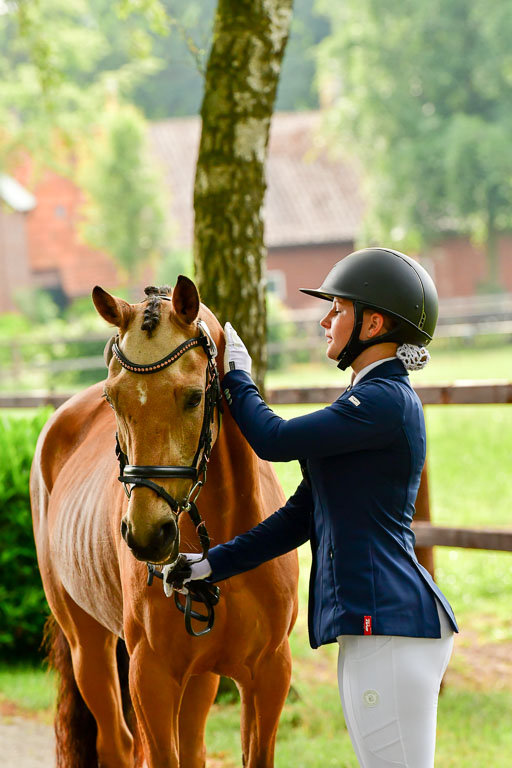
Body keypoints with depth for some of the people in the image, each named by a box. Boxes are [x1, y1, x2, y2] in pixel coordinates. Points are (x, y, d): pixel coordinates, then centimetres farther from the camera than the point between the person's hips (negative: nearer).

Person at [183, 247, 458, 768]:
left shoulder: (385, 401, -12)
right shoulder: (370, 402, 20)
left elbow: (274, 440, -12)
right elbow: (302, 515, 22)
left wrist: (235, 377, 6)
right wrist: (213, 565, 19)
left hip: (389, 622, -11)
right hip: (369, 626, 11)